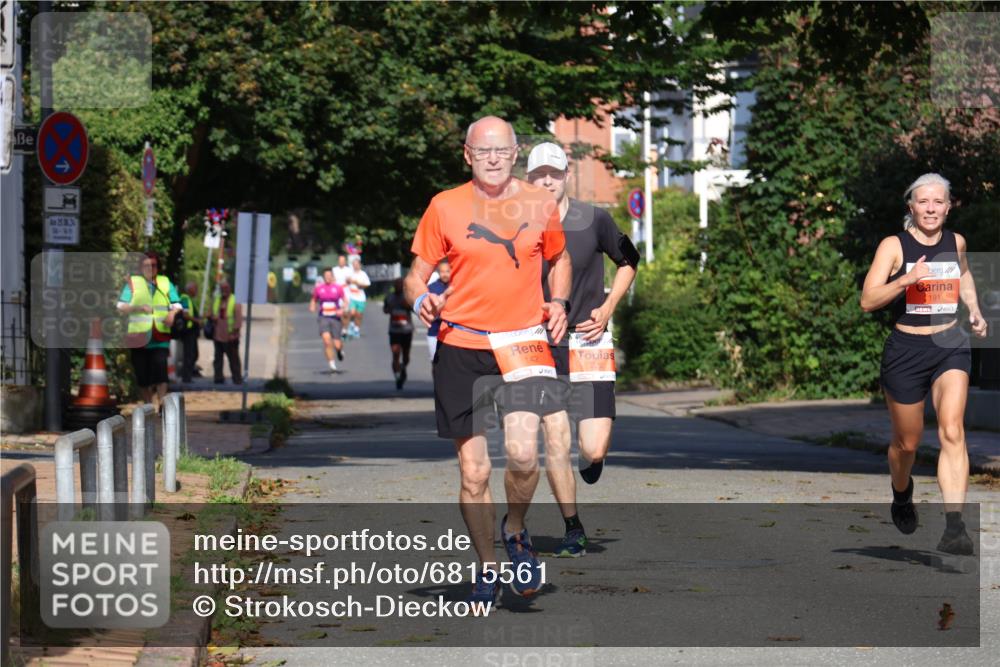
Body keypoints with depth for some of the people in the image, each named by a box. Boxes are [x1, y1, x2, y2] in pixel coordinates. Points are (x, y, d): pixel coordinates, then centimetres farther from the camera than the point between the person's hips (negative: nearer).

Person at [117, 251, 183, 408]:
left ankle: (162, 403, -18)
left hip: (160, 337, 0)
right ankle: (147, 404, 19)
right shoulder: (133, 283, 8)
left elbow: (177, 305, 12)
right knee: (142, 373, 4)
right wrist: (138, 308, -16)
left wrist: (172, 313, -12)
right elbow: (121, 307, 2)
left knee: (160, 366, -17)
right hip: (139, 337, 0)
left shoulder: (165, 282, 12)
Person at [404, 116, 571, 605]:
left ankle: (515, 531, 11)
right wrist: (422, 300, -16)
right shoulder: (445, 207, 2)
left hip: (522, 342, 0)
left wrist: (558, 301, 5)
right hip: (461, 348, 0)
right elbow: (416, 276, 6)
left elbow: (559, 258, 24)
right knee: (472, 470, 2)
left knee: (522, 452, -19)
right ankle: (487, 566, 21)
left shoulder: (540, 205, 6)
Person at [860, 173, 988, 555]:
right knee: (907, 442, 12)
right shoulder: (894, 246, -6)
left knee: (952, 431, -19)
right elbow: (868, 301, -16)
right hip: (906, 351, -2)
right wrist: (906, 279, -29)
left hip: (950, 348, 2)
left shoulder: (956, 242, 7)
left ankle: (955, 527, -25)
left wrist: (974, 310, 17)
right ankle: (901, 496, 47)